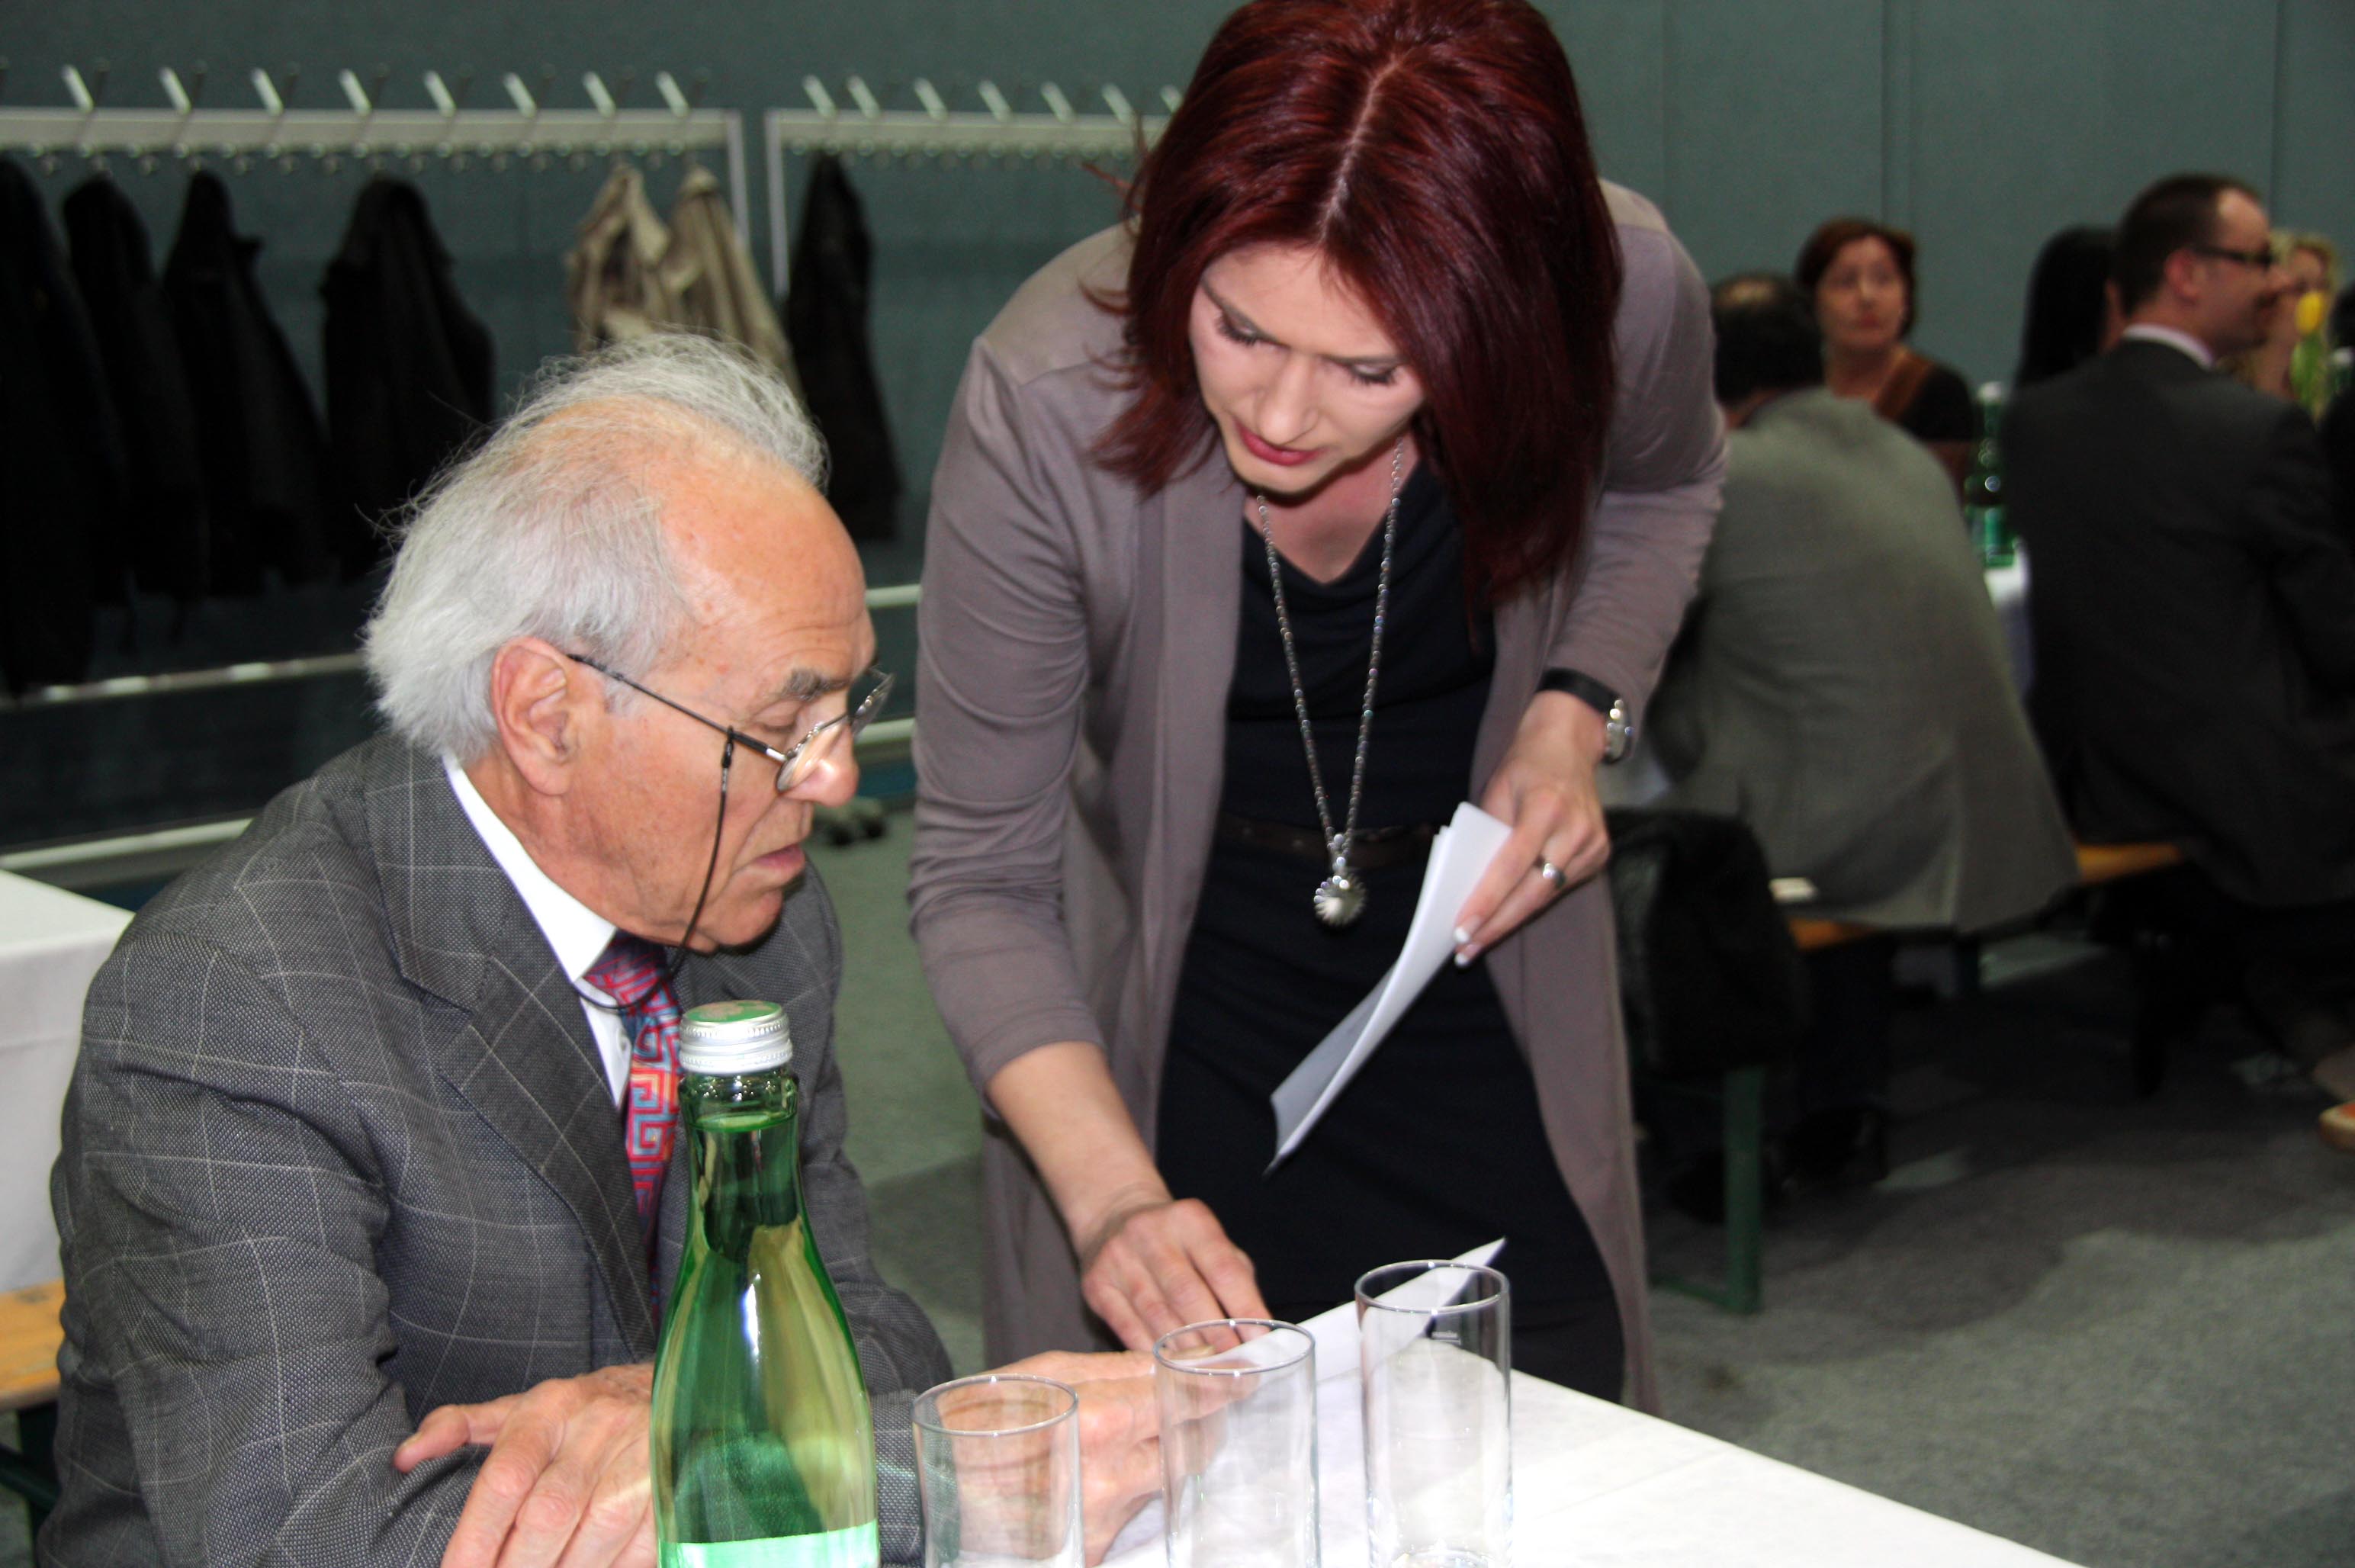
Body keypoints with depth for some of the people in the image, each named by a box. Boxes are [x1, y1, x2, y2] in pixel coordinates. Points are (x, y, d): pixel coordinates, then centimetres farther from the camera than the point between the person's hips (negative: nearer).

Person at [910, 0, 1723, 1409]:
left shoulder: (1625, 295, -25)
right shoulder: (1046, 403, -31)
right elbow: (981, 880, -22)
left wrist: (1578, 715, -14)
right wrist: (1113, 1200, -36)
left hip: (1479, 951, 3)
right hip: (1180, 990, -2)